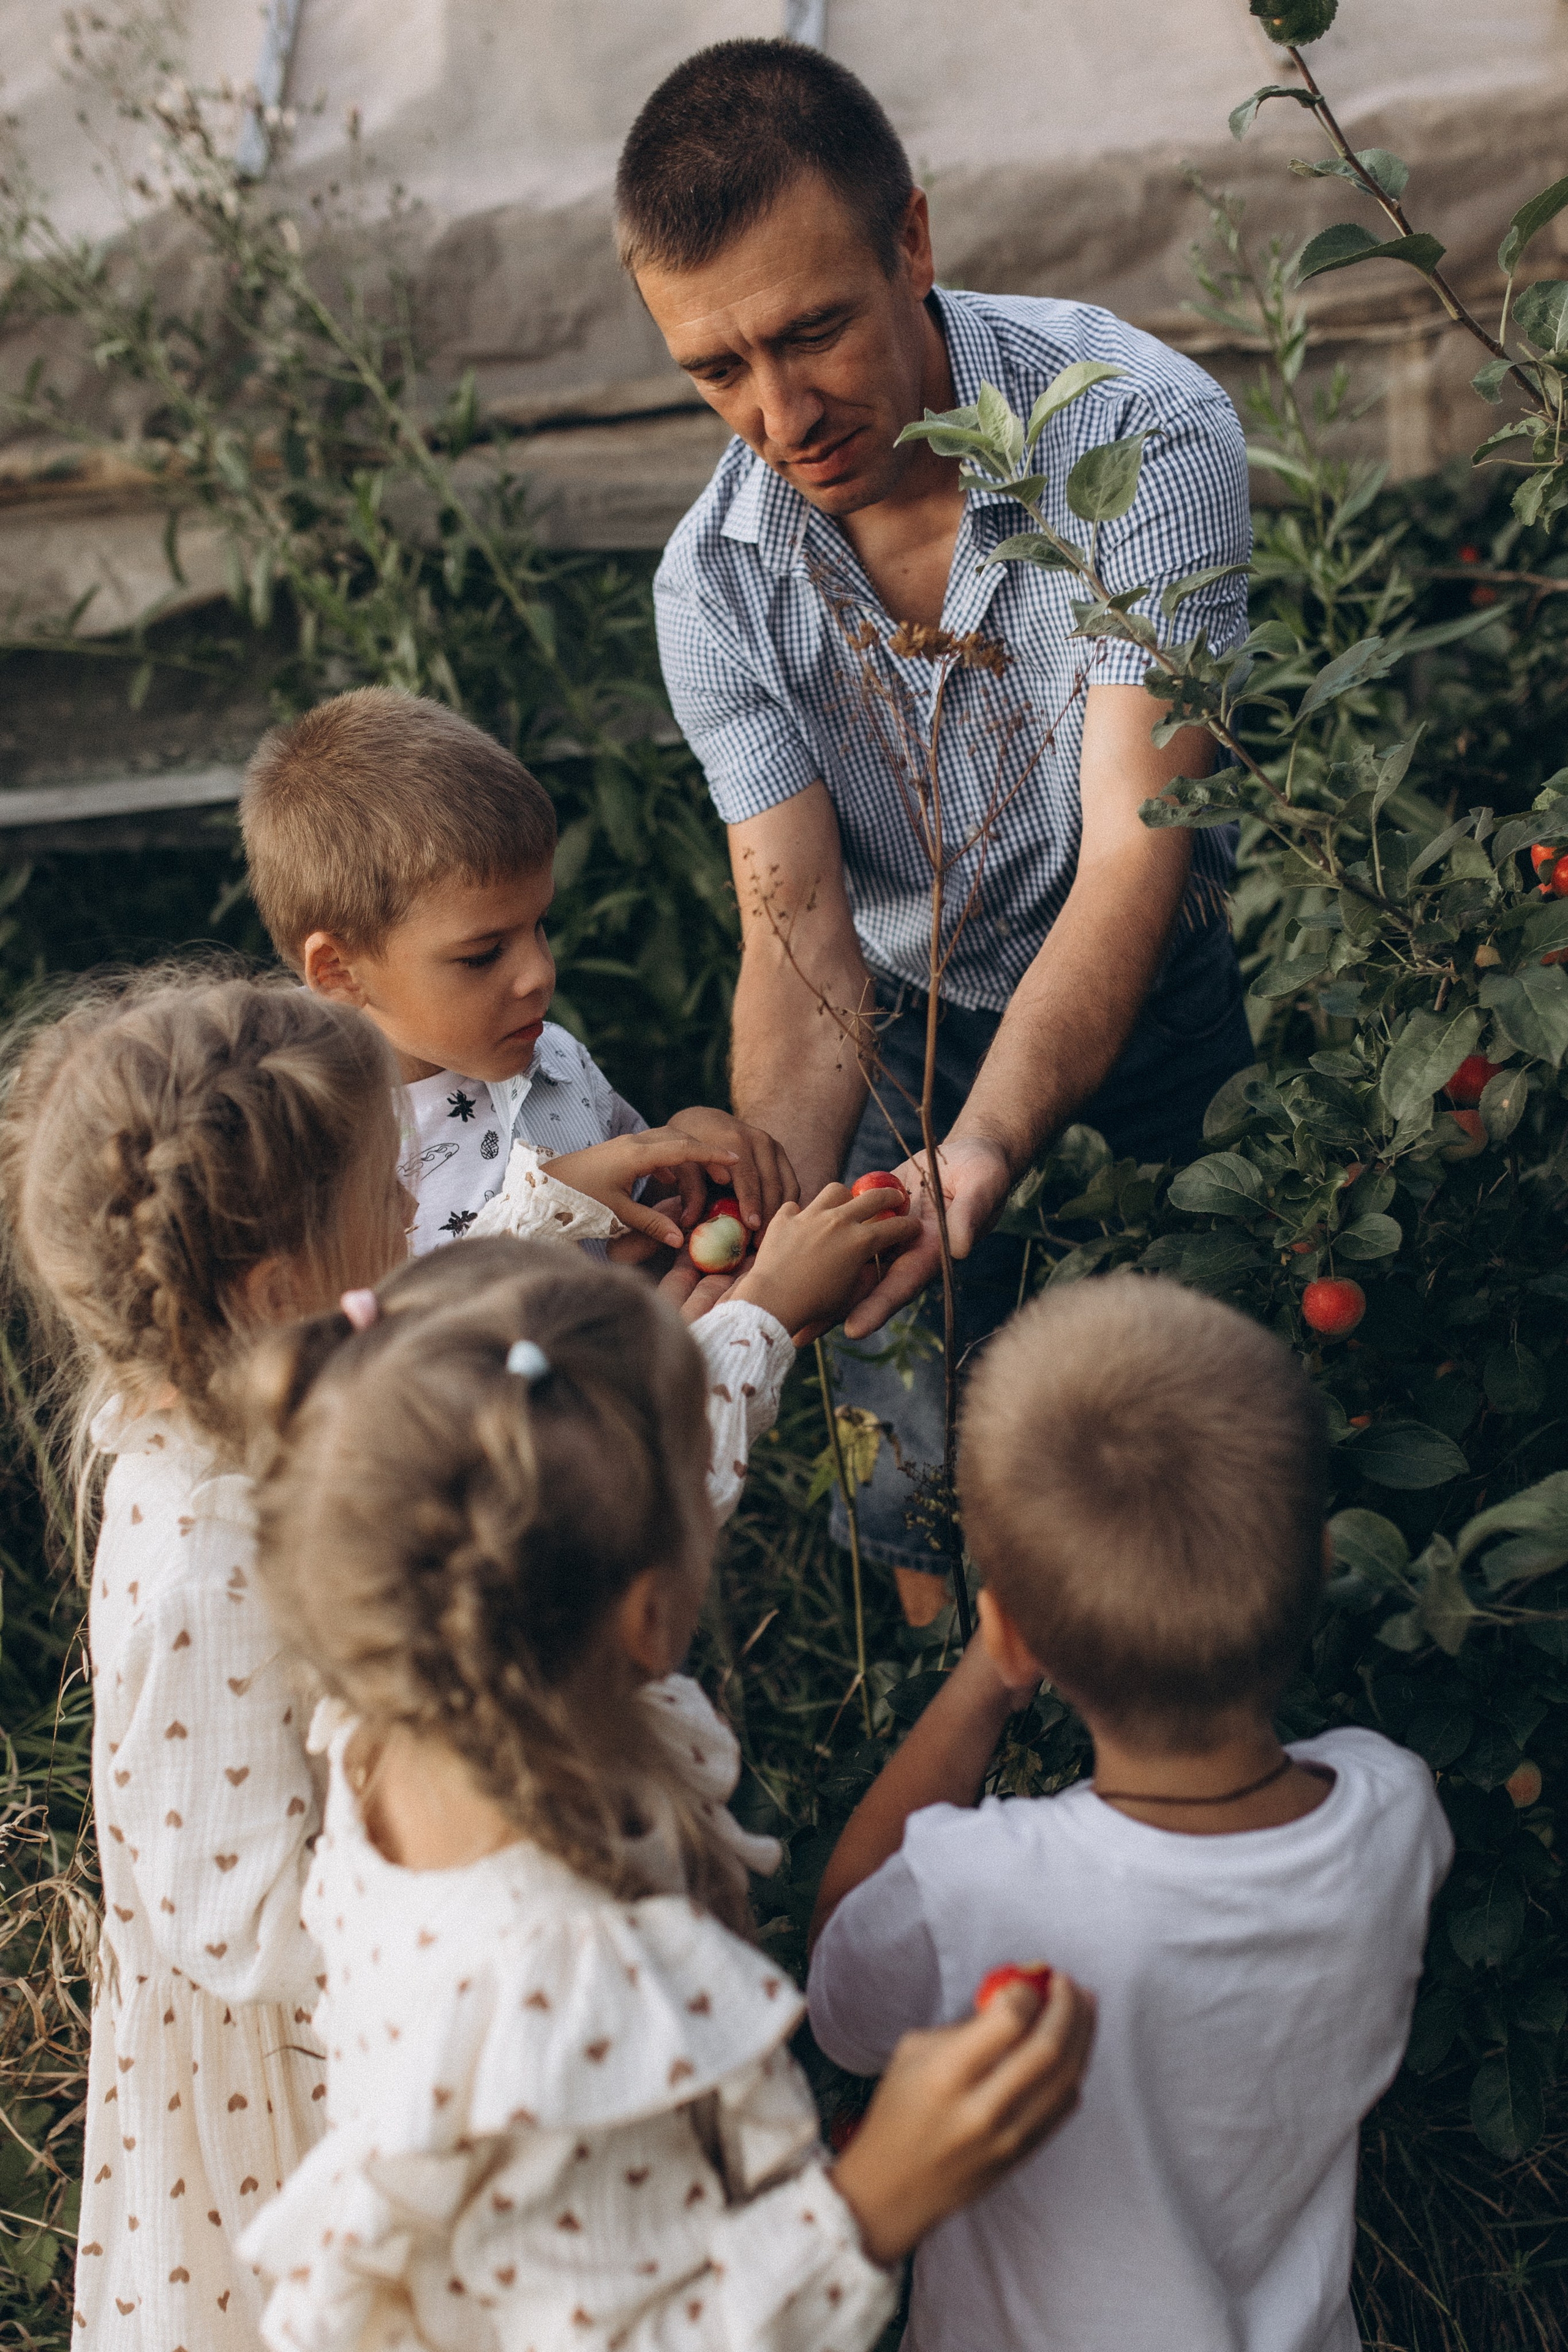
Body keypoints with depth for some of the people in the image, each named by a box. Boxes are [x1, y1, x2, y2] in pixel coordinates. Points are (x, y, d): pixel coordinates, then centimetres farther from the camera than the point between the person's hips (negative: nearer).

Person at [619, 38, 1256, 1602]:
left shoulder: (1146, 431, -25)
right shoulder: (716, 584, -14)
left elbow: (1132, 854, -30)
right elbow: (801, 938, -17)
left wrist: (988, 1145, -46)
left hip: (1166, 992, -2)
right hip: (914, 1033, 2)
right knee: (912, 1502, -1)